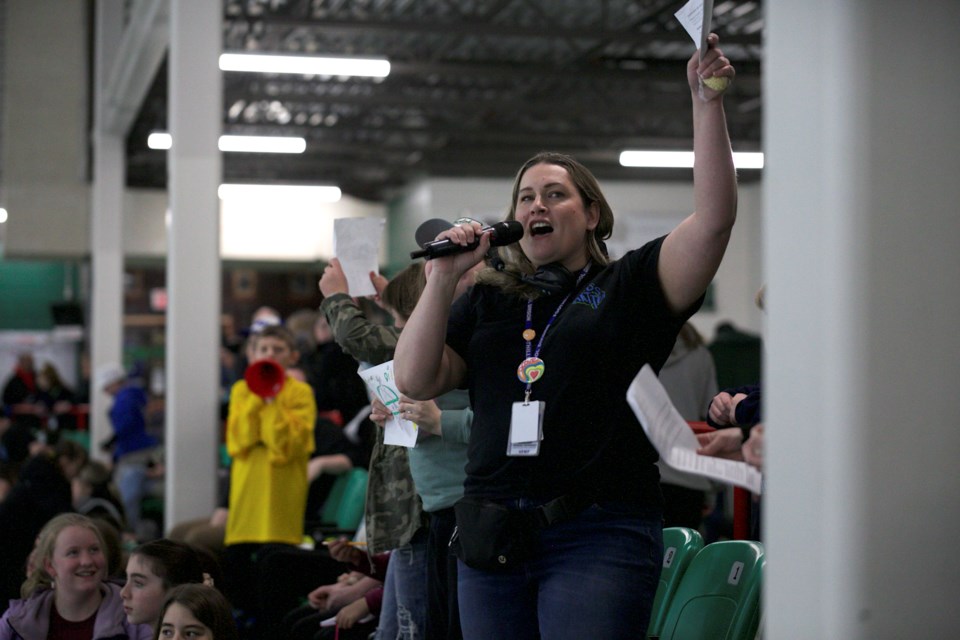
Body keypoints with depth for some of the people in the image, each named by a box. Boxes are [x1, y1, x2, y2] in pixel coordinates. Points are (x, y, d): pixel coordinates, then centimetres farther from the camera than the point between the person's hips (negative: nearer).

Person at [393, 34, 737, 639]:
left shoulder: (629, 287, 7)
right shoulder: (486, 301, 18)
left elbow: (714, 218, -5)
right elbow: (416, 380, 9)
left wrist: (707, 103, -11)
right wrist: (445, 277, 1)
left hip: (599, 537, -4)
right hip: (492, 539, 4)